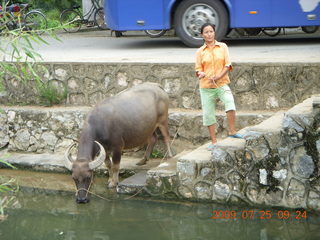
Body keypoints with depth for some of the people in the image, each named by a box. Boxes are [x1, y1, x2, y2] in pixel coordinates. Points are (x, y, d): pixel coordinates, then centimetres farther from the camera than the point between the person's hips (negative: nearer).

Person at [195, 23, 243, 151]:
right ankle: (214, 141, 15)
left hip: (222, 84, -2)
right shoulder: (200, 52, 5)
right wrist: (201, 74, -17)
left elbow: (228, 65, 0)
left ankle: (232, 131, -20)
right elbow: (198, 69, 7)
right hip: (206, 87, 2)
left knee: (230, 101, -30)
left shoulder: (222, 47, 4)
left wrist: (218, 76, -16)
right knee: (208, 114, 3)